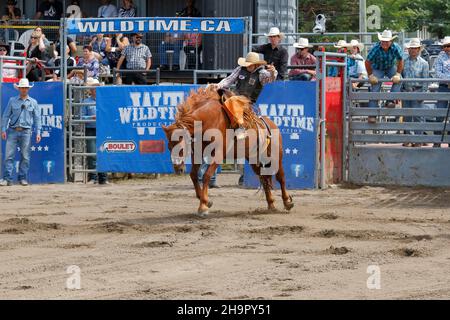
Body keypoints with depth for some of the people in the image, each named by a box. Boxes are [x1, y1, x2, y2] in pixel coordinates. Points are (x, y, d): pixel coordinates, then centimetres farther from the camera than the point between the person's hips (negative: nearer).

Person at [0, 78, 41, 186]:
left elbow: (37, 118, 9)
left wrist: (38, 132, 2)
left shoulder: (33, 102, 8)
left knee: (25, 156, 2)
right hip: (13, 131, 0)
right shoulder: (12, 101, 8)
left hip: (25, 132, 0)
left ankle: (23, 178, 9)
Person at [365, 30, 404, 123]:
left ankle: (391, 101, -27)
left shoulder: (396, 48, -24)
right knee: (375, 89, -13)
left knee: (398, 80, -27)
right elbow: (367, 62, -17)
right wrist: (370, 75, -17)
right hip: (377, 69, -2)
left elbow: (400, 61, -12)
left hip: (391, 67, 2)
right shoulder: (376, 48, -28)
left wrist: (398, 74, -19)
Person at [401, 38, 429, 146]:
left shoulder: (423, 63, 2)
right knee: (407, 116, 7)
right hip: (405, 92, 4)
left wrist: (423, 94, -9)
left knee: (418, 116, -6)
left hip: (417, 92, -4)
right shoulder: (404, 62, 11)